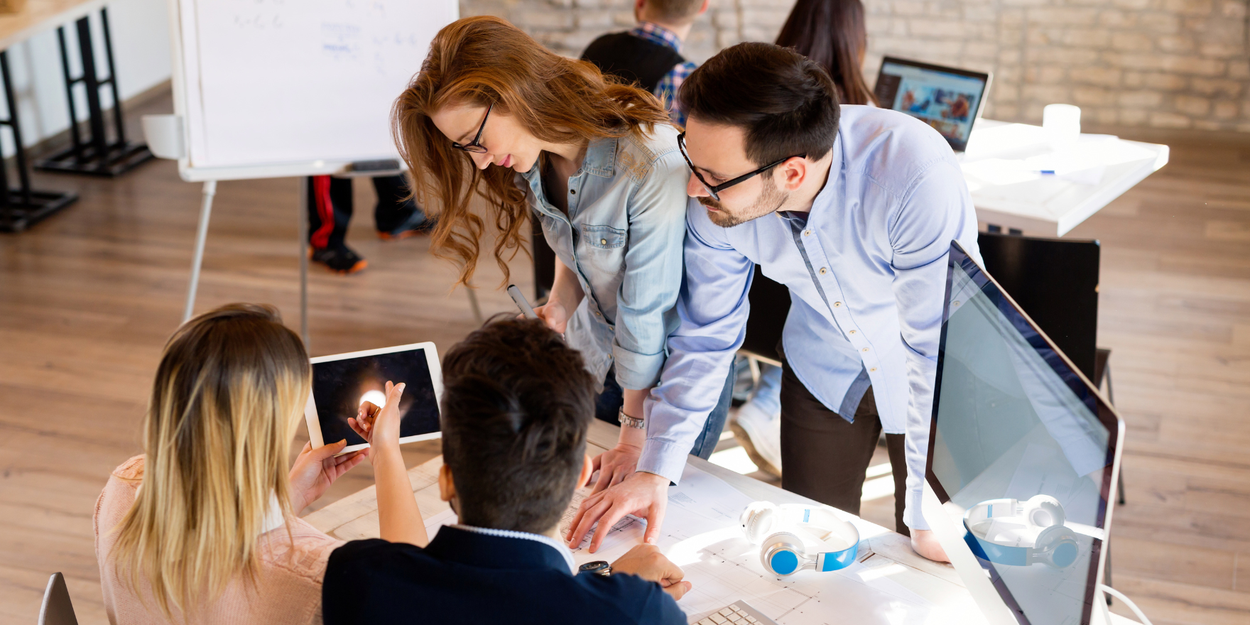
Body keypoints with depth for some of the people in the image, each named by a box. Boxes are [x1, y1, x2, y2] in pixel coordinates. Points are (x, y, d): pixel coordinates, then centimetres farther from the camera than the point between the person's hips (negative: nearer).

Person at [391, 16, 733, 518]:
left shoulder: (652, 162, -32)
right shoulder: (534, 155, -8)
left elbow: (649, 312, -24)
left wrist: (636, 436, -16)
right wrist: (560, 306, -9)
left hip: (674, 366, -6)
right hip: (591, 354, 6)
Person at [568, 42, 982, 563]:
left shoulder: (916, 175, -39)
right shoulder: (715, 200, -25)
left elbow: (940, 348, -31)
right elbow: (704, 337, -9)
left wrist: (932, 513, -28)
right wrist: (655, 472, -15)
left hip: (928, 378, -3)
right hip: (823, 372, 3)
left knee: (928, 560, 8)